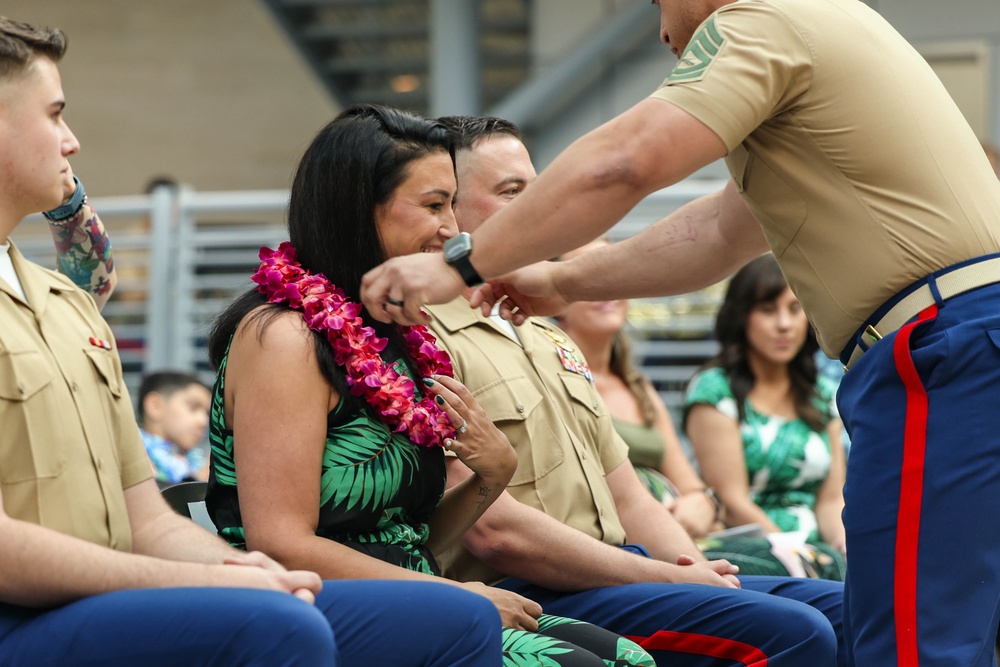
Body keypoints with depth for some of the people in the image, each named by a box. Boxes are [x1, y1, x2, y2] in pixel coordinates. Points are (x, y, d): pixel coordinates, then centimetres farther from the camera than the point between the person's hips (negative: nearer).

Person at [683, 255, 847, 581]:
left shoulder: (823, 396, 19)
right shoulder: (715, 390, -1)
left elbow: (832, 500, 13)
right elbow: (733, 503, -7)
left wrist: (847, 546, -9)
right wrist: (802, 556, -14)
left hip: (816, 551, 6)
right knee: (838, 569, -34)